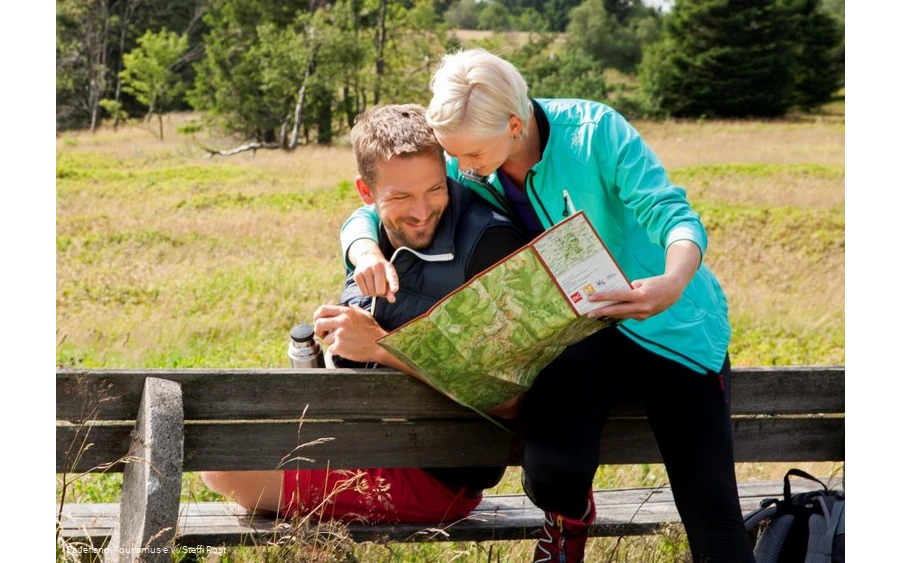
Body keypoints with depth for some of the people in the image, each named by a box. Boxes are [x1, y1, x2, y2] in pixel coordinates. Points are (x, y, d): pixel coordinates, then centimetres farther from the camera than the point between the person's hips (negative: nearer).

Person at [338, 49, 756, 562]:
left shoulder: (594, 131, -20)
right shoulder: (464, 170, -7)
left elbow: (675, 216, -23)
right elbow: (368, 216, 0)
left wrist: (674, 283, -46)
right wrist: (367, 253, -26)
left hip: (669, 326, -3)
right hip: (573, 329, 3)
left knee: (712, 515, -12)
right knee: (553, 474, -25)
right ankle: (569, 518, 11)